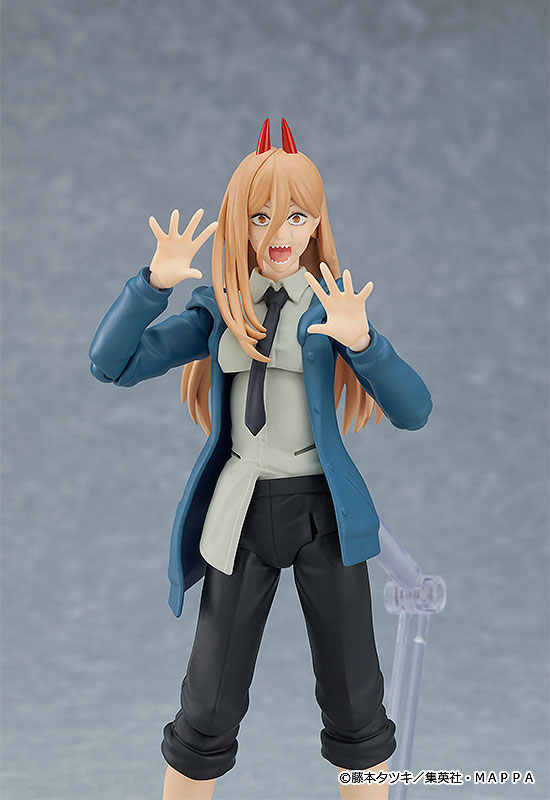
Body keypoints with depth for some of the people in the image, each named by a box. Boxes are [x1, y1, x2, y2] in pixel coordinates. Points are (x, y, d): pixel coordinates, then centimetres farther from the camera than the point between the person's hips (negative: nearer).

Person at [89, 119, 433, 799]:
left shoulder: (334, 302, 0)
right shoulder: (220, 307, 5)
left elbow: (413, 412, -10)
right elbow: (111, 365, -3)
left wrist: (360, 342, -27)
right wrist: (156, 282, -16)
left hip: (324, 511, -1)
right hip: (242, 513, 1)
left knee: (356, 709, 7)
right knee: (208, 712, 6)